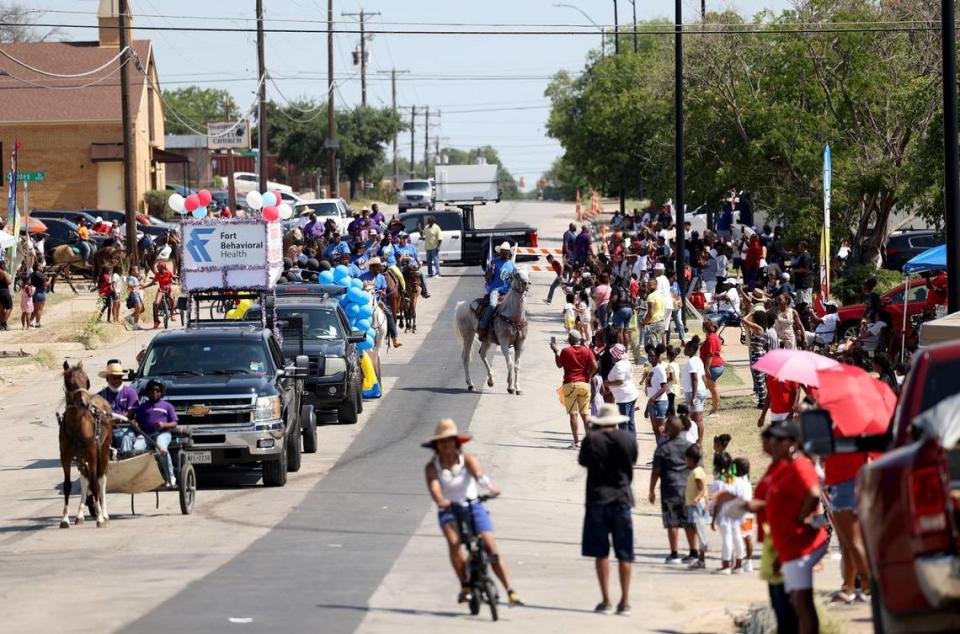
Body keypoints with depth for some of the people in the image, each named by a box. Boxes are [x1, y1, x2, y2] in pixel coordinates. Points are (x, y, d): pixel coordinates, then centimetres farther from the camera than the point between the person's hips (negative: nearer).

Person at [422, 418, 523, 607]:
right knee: (454, 541, -31)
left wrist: (491, 487, -48)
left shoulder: (467, 459, -7)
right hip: (449, 512, 0)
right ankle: (465, 586, -20)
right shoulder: (432, 467, -6)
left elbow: (479, 474, -26)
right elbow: (434, 488, -23)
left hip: (473, 508, 0)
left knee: (491, 547, -13)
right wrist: (441, 501, -46)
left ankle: (511, 593, -12)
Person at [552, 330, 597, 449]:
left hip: (570, 384, -2)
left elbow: (559, 364, 6)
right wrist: (588, 375, 10)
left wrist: (556, 351, 18)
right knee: (585, 413, 8)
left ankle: (576, 441, -3)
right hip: (584, 384, 2)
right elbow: (594, 366, -7)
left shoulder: (566, 351, -5)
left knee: (573, 414, 0)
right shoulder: (587, 351, 1)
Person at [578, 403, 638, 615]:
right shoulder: (628, 439, -3)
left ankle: (606, 601, 0)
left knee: (600, 552, 4)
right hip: (622, 498, 2)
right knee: (624, 554, 7)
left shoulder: (592, 439, -10)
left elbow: (583, 461, 4)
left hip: (598, 498, -2)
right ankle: (625, 601, 6)